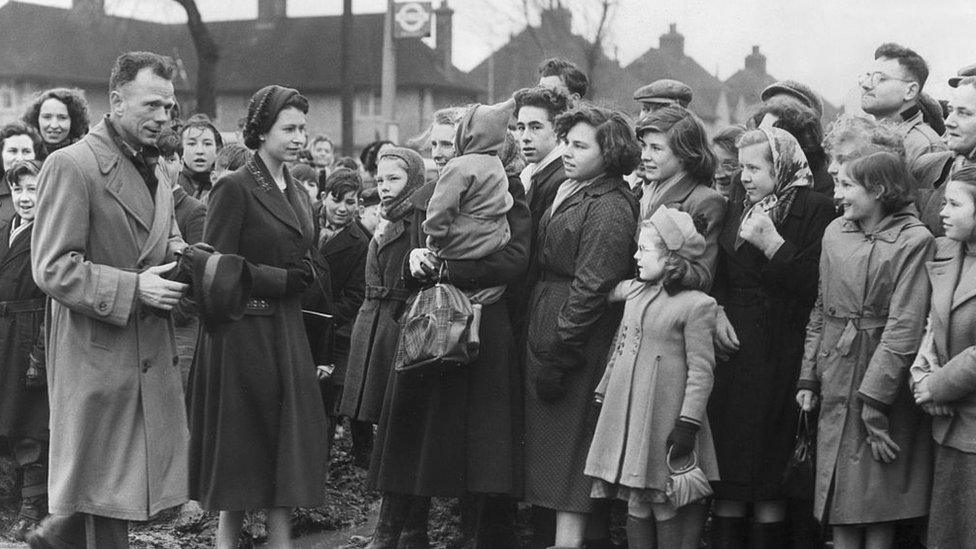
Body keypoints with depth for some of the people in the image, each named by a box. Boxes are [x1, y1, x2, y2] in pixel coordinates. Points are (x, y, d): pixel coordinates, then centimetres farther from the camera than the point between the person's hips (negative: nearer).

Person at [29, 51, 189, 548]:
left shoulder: (153, 170, 15)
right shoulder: (71, 166, -12)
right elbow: (52, 270, -16)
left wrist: (179, 254, 4)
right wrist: (132, 288, -21)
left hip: (151, 353, 8)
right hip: (97, 353, -8)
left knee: (149, 476, 11)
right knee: (107, 486, 1)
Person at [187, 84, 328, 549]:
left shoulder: (296, 193, 15)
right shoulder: (234, 189, -9)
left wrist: (300, 278, 3)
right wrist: (283, 279, -13)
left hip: (288, 333, 7)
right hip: (245, 332, -7)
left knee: (291, 441, 5)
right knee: (243, 445, 0)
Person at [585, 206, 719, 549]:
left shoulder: (697, 305, -10)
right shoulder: (634, 292, 11)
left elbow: (701, 369, -12)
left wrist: (688, 422, -17)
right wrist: (603, 394, 19)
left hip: (664, 415, -6)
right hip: (625, 409, 6)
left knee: (667, 503, -1)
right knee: (635, 501, 11)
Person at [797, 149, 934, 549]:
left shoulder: (913, 241, -12)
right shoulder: (835, 233, 6)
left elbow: (904, 328, -15)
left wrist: (874, 402, -18)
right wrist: (808, 377, 5)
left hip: (886, 381, -5)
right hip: (836, 379, 5)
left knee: (878, 501, 0)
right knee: (839, 498, 6)